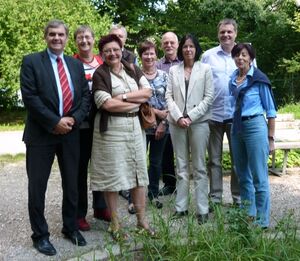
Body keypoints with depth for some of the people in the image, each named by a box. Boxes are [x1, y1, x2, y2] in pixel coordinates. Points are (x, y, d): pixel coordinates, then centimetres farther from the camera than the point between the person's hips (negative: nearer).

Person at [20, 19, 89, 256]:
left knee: (72, 184, 13)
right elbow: (29, 97, -11)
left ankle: (71, 227, 31)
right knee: (37, 187, 3)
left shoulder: (76, 64, 12)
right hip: (41, 134, -4)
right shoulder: (31, 61, -1)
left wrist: (74, 119, -8)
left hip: (71, 133, 4)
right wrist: (54, 122, -15)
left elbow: (86, 95, 8)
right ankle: (40, 235, 20)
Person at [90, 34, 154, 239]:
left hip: (134, 125, 5)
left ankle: (142, 219, 22)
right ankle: (115, 224, 15)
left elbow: (148, 91, 1)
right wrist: (136, 101, -8)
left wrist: (124, 96, -12)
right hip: (111, 128, -5)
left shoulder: (132, 69, 10)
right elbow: (107, 104, -16)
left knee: (139, 171, 8)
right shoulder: (100, 74, -5)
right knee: (112, 174, 2)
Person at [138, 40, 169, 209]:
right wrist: (156, 112, -13)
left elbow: (169, 101, 3)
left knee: (156, 161, 12)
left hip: (161, 126, 3)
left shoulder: (164, 76, 6)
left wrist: (163, 123, -6)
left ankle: (154, 194, 27)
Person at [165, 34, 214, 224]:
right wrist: (178, 117, -9)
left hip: (198, 122, -2)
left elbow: (208, 97, -2)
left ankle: (202, 210, 7)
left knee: (199, 167, 1)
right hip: (177, 122, 3)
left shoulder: (205, 69, 4)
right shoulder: (174, 70, 11)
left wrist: (190, 117, -11)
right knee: (181, 167, 8)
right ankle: (181, 207, 15)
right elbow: (169, 96, 5)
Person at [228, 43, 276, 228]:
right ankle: (248, 214, 25)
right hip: (237, 128, 6)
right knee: (243, 175, 13)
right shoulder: (233, 80, 10)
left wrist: (271, 138, -4)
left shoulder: (259, 79, -4)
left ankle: (263, 220, 8)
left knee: (259, 176, -3)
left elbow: (271, 111, -2)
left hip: (255, 126, -6)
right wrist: (233, 126, 16)